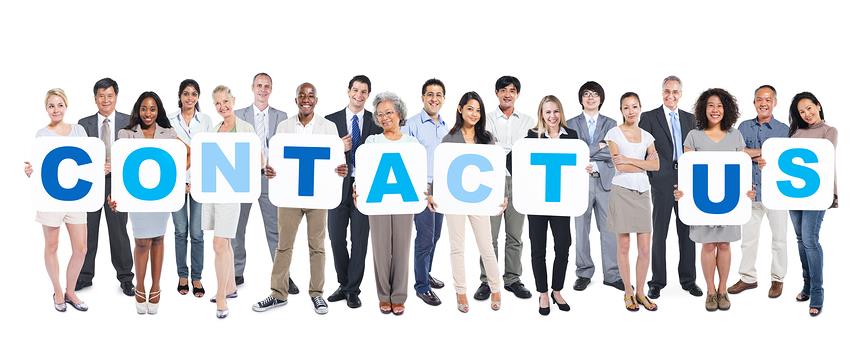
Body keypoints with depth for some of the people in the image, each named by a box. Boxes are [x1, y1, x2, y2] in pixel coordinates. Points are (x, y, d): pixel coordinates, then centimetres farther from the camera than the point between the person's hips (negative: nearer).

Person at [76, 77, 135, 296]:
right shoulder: (84, 124, 6)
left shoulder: (128, 122, 2)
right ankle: (84, 277, 20)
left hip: (117, 182, -2)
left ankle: (125, 278, 13)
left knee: (119, 232, 3)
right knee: (87, 232, 8)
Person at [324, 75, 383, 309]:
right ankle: (343, 284, 26)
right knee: (336, 237, 8)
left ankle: (353, 290, 14)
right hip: (339, 186, 1)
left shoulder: (376, 122, 2)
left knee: (359, 239, 3)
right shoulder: (331, 120, 3)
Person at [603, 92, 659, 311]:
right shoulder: (614, 133, -1)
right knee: (624, 247, 3)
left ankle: (640, 292, 15)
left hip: (643, 193, 4)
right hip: (622, 192, -4)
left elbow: (656, 165, -3)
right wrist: (644, 164, -5)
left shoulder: (647, 136, 11)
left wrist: (629, 160, -11)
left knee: (645, 248, 2)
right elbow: (619, 165, -11)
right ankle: (628, 293, 14)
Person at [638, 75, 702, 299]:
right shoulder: (649, 117, 0)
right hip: (662, 182, -3)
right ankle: (657, 281, 11)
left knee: (687, 232, 8)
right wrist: (650, 176, -7)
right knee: (659, 232, 3)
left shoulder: (690, 119, 13)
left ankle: (688, 279, 18)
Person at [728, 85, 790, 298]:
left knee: (779, 238, 7)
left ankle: (778, 279, 21)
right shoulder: (744, 127, 5)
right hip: (751, 191, 3)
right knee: (748, 238, 10)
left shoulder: (784, 130, -1)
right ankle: (748, 278, 23)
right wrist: (763, 152, -15)